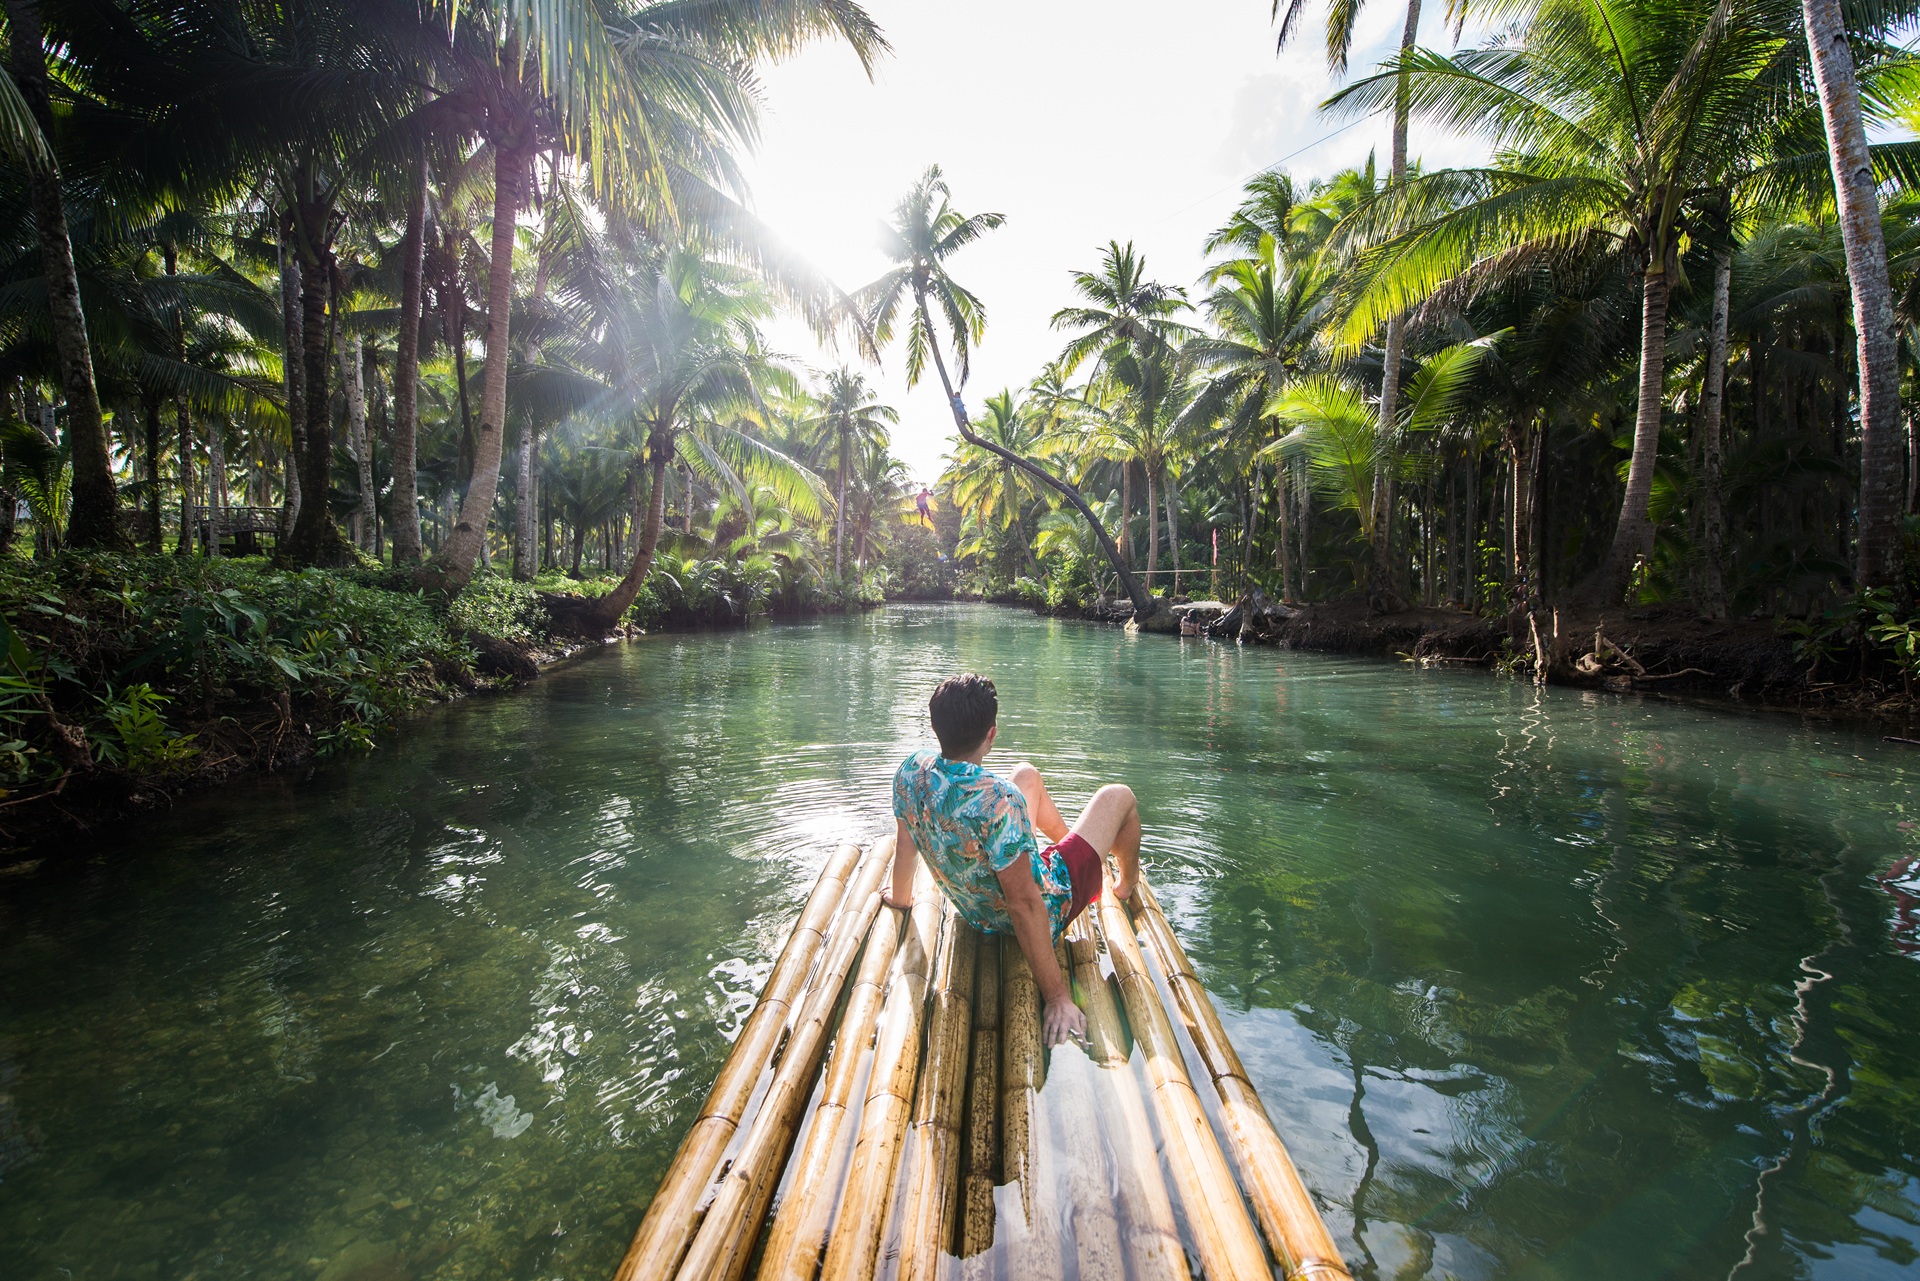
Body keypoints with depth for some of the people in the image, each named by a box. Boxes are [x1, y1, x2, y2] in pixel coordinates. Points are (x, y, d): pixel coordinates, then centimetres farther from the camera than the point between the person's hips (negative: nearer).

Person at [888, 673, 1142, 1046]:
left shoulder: (911, 771, -19)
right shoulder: (996, 799, -40)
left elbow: (904, 847, -1)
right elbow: (1024, 904, -36)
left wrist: (900, 898, 19)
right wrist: (1058, 997, -28)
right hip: (1044, 913, -6)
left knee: (1028, 774, 24)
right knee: (1118, 796, 11)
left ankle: (1066, 841, 54)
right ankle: (1128, 884, 43)